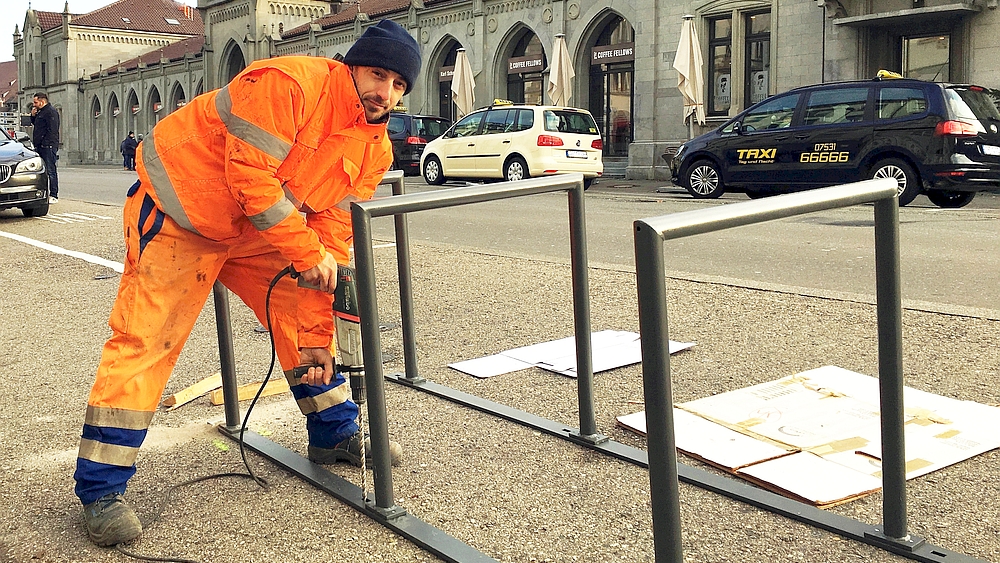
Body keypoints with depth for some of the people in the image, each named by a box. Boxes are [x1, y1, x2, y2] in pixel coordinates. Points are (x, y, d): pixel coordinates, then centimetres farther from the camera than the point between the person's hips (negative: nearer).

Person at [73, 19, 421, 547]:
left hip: (256, 228, 7)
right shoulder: (288, 83, -27)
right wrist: (306, 252, -25)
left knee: (299, 312, 5)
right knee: (143, 340, -9)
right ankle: (100, 490, -1)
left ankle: (335, 434, 23)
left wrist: (316, 334, -9)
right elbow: (250, 179, -30)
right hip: (178, 212, -7)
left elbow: (333, 234, -4)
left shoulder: (375, 147, -4)